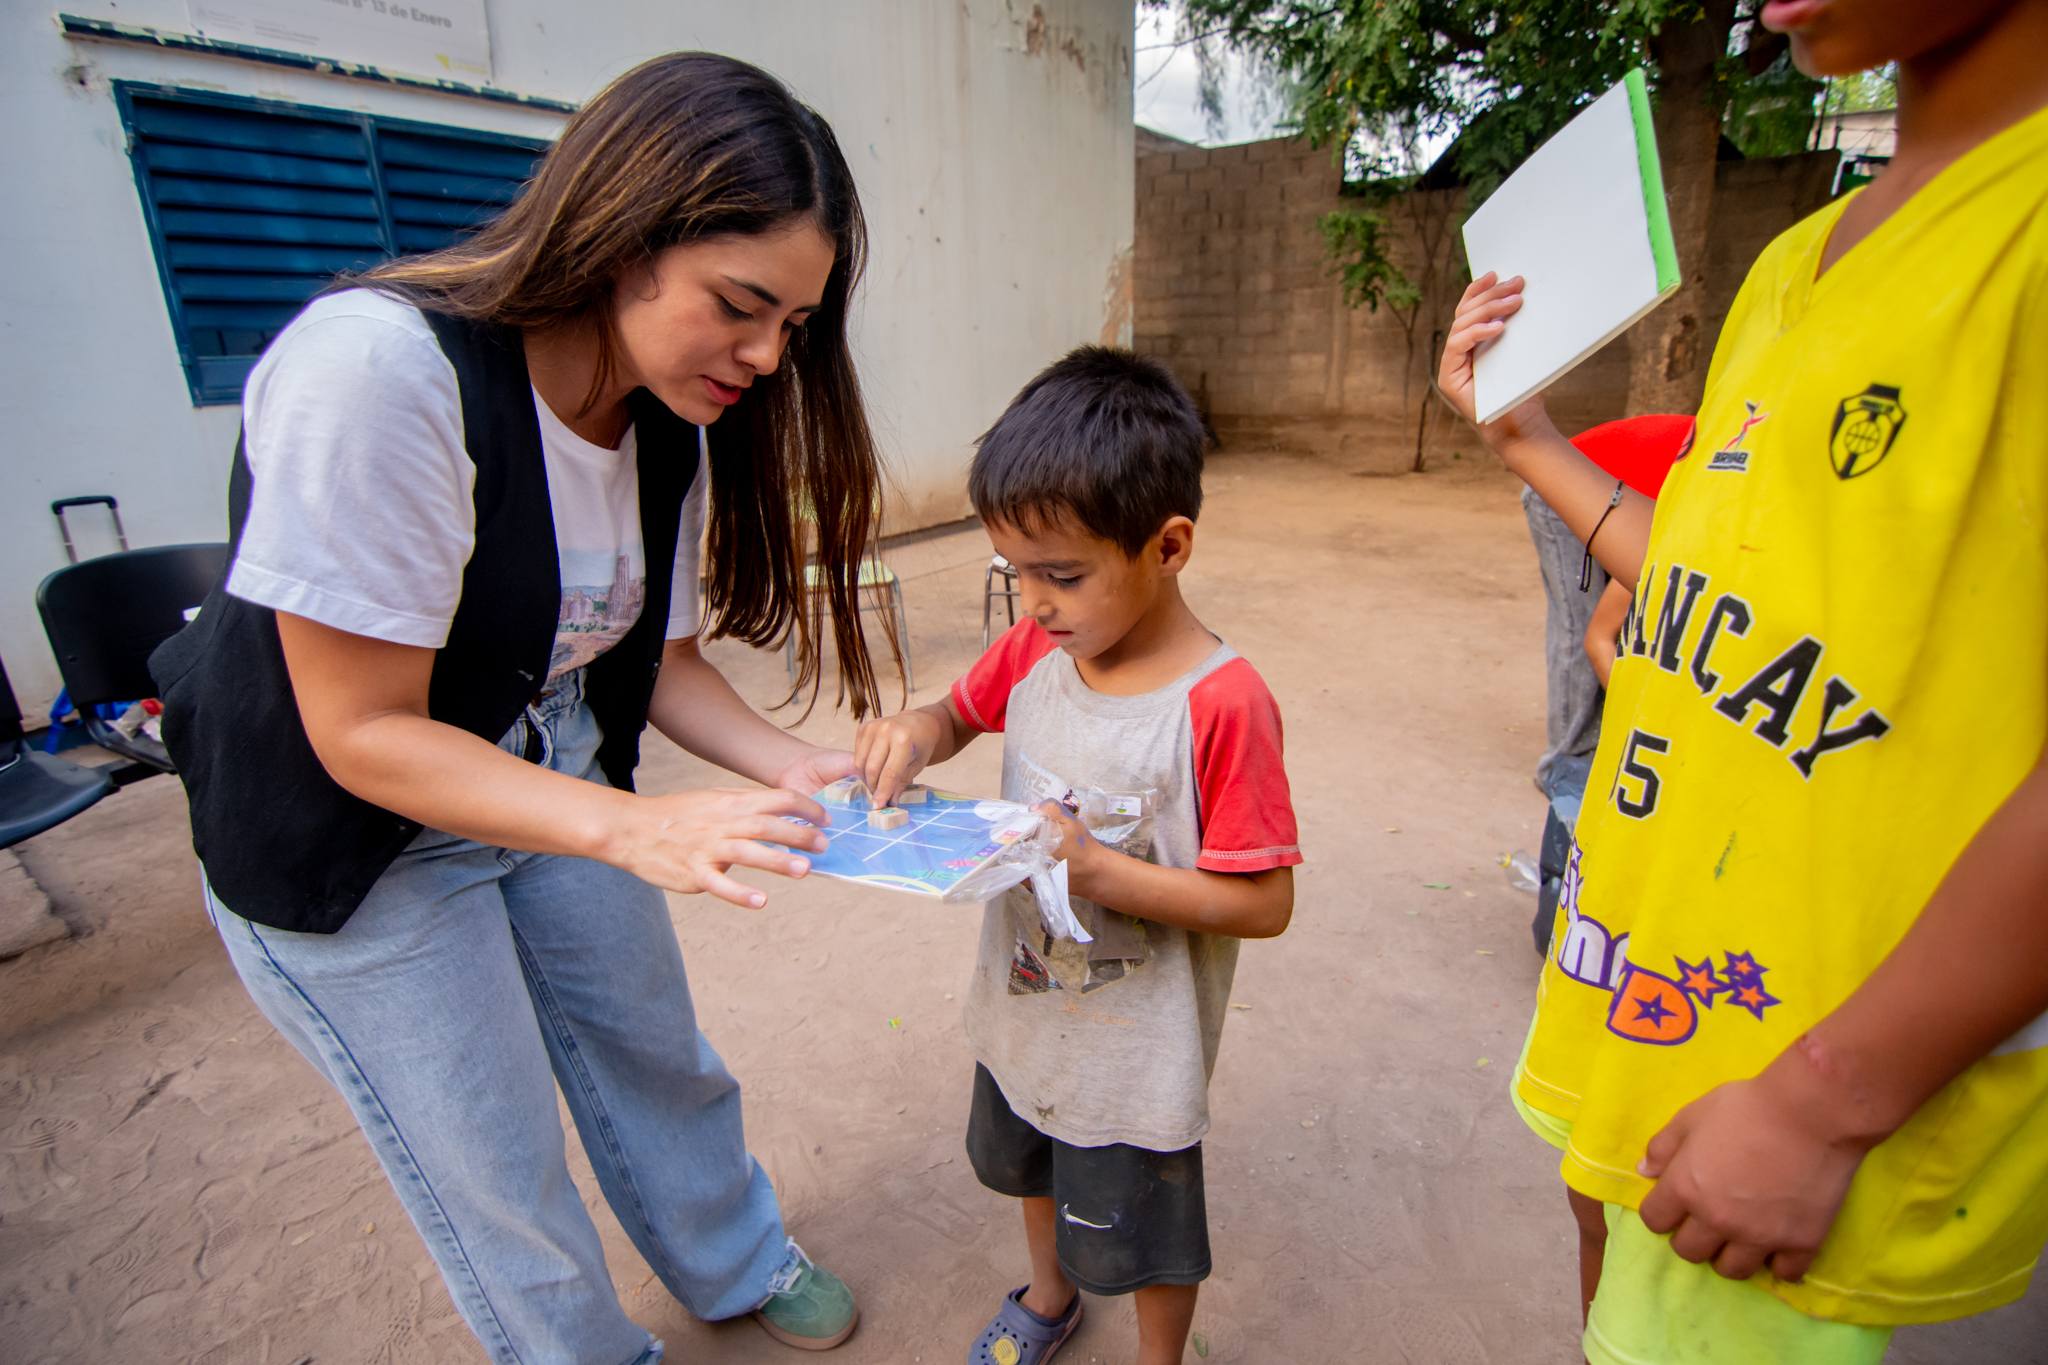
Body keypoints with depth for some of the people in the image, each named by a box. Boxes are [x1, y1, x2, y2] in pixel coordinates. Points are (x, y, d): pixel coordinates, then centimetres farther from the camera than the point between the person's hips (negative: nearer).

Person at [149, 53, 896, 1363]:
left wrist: (790, 766, -19)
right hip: (348, 844, -6)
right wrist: (631, 830, -38)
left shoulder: (674, 420, -9)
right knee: (498, 1172, 10)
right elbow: (364, 732, -28)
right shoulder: (374, 369, -31)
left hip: (560, 789, 6)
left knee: (659, 1058, 22)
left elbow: (657, 653, -2)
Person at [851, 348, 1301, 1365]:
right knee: (1029, 1165, 33)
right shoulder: (1033, 650, -11)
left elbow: (1265, 903, -26)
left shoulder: (1222, 706, -30)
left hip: (1138, 1050, -6)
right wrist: (915, 735, -16)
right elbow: (962, 711, 7)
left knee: (1142, 1234, 21)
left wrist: (1099, 871, -34)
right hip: (1024, 1009, 7)